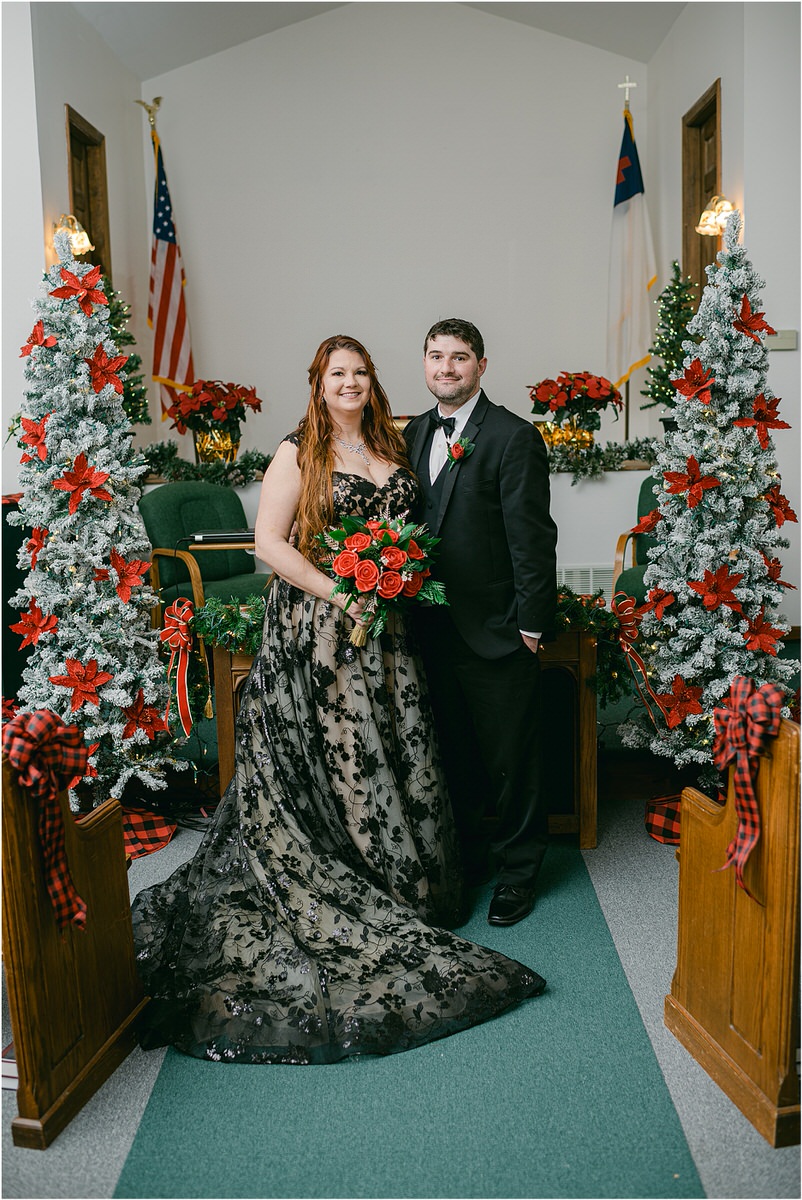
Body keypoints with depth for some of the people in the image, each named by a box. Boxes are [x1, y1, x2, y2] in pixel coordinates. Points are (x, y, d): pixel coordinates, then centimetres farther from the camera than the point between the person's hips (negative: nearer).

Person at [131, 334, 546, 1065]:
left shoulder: (392, 451, 12)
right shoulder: (299, 453, -4)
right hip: (317, 627, -5)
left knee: (399, 748, 9)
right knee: (332, 754, 1)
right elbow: (268, 541, -10)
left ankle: (407, 879, 28)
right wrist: (339, 593, -16)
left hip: (384, 626, 5)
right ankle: (338, 894, 18)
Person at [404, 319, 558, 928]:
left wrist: (531, 625, -15)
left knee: (510, 759, 8)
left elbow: (533, 539, -14)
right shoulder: (415, 433, 9)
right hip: (434, 626, 6)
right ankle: (468, 855, 38)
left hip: (496, 630, -6)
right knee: (453, 754, 19)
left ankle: (518, 870, 27)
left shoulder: (513, 437, -11)